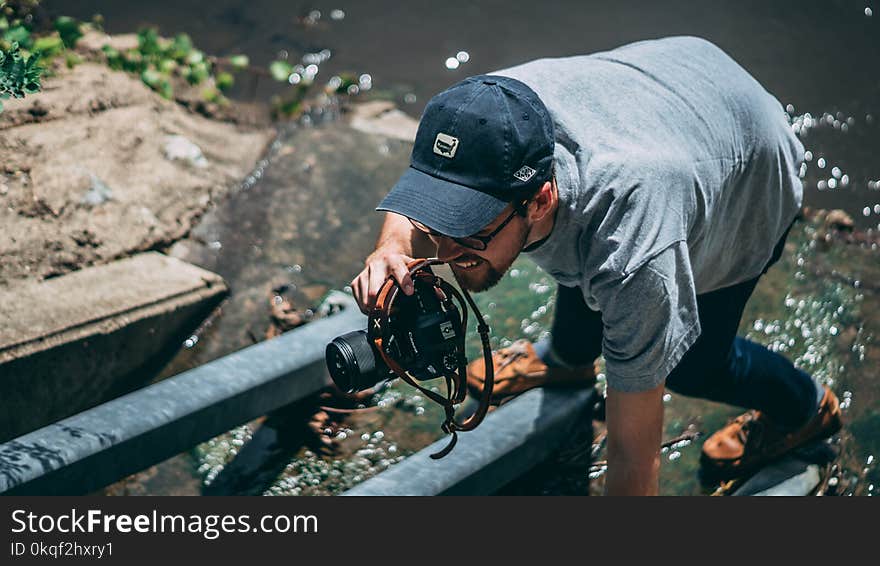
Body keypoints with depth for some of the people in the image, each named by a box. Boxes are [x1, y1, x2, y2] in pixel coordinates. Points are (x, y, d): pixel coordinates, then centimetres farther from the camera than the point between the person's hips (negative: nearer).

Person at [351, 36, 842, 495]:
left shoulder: (635, 258, -49)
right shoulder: (480, 121, -35)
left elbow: (635, 455, -38)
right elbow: (417, 200, -10)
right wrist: (393, 248, -34)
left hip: (755, 173, -5)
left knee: (691, 365, 4)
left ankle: (806, 409, 37)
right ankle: (569, 357, 52)